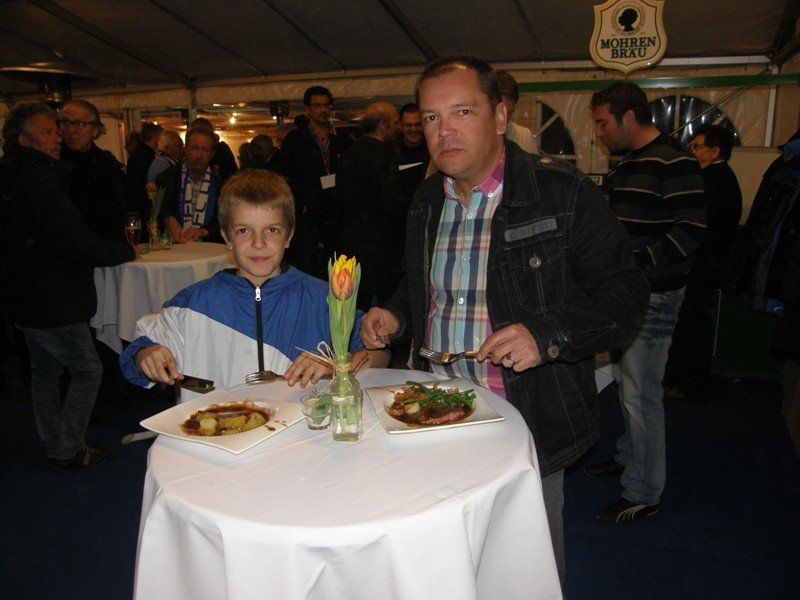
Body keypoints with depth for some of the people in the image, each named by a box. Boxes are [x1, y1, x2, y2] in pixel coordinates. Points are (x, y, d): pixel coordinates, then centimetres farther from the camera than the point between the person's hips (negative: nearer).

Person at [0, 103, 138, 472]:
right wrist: (127, 251, -10)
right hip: (50, 303, -10)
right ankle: (69, 451, 12)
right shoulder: (37, 179, -20)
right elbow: (78, 245, -24)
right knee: (87, 371, 3)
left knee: (45, 371, 18)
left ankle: (56, 447, 32)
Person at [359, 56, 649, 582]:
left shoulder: (562, 193, -12)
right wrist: (395, 317, 3)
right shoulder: (428, 200, 7)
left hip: (530, 423, -5)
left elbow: (625, 291, -12)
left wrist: (548, 335, -25)